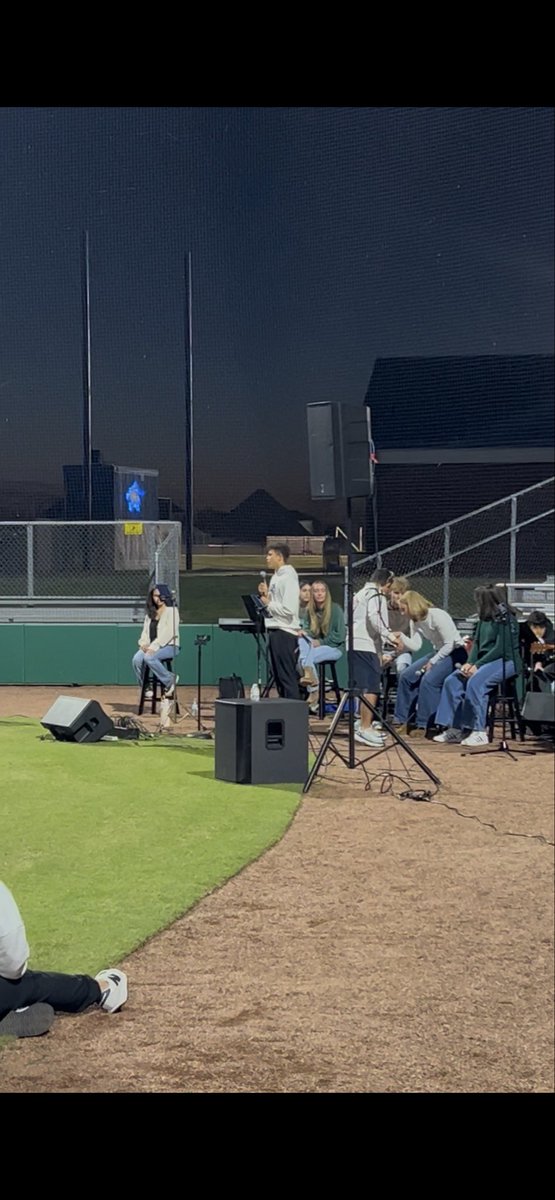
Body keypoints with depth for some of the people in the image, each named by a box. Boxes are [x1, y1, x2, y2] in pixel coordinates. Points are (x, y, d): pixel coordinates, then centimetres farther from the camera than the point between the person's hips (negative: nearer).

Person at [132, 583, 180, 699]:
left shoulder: (172, 610, -3)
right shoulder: (150, 613, 18)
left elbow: (169, 632, -14)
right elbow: (145, 631, 17)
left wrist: (154, 646, -21)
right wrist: (144, 643, -5)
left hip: (169, 646, -6)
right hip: (151, 647, 6)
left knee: (149, 657, -34)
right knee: (137, 659, -23)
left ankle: (170, 680, -17)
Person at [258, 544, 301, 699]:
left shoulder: (288, 577, -13)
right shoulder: (276, 577, 16)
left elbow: (289, 609, -22)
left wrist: (268, 603, -11)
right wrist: (265, 594, 6)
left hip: (284, 632, -10)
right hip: (274, 630, 10)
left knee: (287, 678, -8)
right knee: (279, 676, 13)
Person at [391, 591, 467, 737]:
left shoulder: (438, 616, -22)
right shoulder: (415, 621, 3)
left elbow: (450, 644, -21)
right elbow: (415, 645, -5)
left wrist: (432, 662, -20)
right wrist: (402, 638, -23)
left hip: (456, 653, -9)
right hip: (439, 653, 9)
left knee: (428, 679, -27)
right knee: (407, 676, -2)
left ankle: (423, 725, -19)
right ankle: (402, 721, 4)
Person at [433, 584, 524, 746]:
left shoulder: (505, 619, -12)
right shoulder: (484, 619, 13)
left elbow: (501, 649, -18)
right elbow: (477, 643, 12)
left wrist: (478, 665, -20)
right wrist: (470, 663, -6)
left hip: (506, 662, -9)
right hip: (486, 660, 9)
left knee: (475, 682, -32)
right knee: (452, 681, -6)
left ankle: (479, 732, -29)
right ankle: (455, 728, -5)